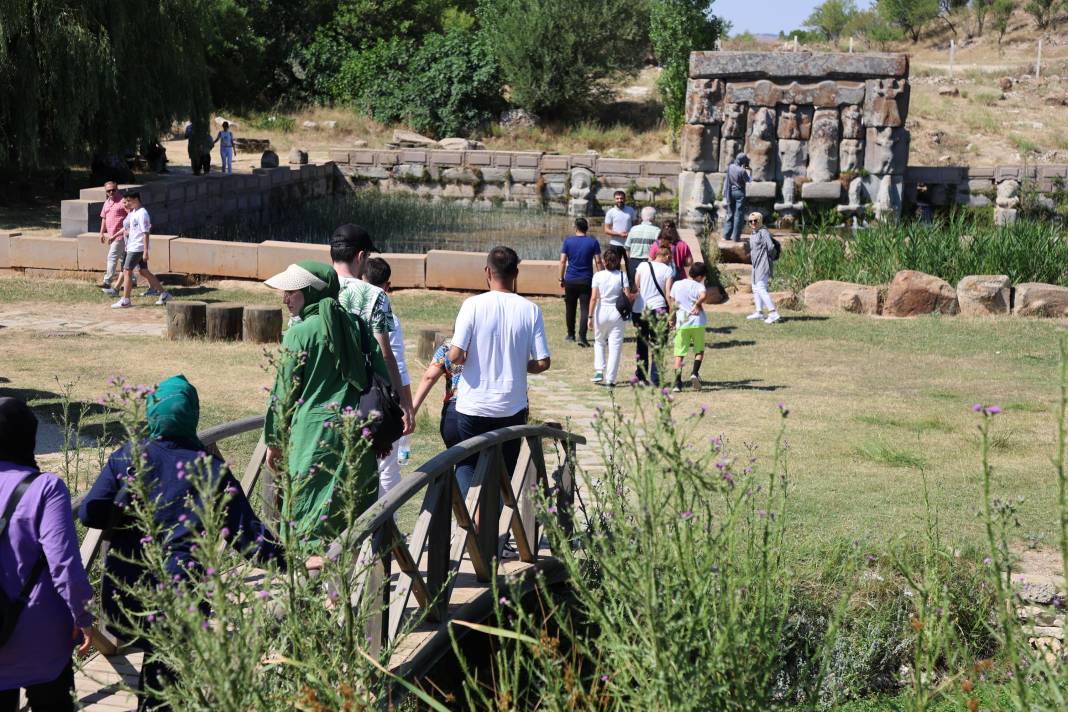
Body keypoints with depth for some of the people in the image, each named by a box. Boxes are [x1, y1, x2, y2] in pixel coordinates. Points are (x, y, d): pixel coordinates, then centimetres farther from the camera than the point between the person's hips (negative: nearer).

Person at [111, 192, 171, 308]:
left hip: (137, 248, -10)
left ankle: (125, 300, 0)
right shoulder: (133, 212, 14)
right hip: (132, 247, 10)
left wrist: (145, 251, -21)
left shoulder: (142, 213, -15)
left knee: (127, 271, -6)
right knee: (144, 272, 12)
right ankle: (164, 294, 16)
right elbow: (126, 228, 29)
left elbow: (146, 233, -19)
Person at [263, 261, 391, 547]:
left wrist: (273, 441, 7)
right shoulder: (357, 326, 8)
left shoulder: (299, 333, -6)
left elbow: (284, 391, -4)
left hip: (315, 434, -5)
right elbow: (382, 377, 8)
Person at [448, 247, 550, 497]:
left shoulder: (473, 305, -11)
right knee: (507, 472, 16)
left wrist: (466, 358, 7)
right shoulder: (530, 310, -5)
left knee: (466, 465, 14)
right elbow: (542, 362, -5)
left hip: (473, 406, -2)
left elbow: (455, 356, -16)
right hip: (512, 407, 2)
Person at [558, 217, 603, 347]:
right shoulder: (593, 242, -2)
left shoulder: (567, 241, 0)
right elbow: (598, 261, -3)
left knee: (570, 308, 15)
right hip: (586, 281, -1)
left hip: (570, 280, 1)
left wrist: (561, 278, 6)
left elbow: (563, 261, -1)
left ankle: (571, 335, 26)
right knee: (585, 309, -4)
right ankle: (582, 337, -16)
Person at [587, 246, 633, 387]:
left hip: (601, 312, 0)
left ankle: (599, 371, 7)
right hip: (616, 312, 0)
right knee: (615, 346, 5)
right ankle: (610, 379, 2)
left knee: (599, 342, 21)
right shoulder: (622, 276, -5)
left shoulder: (598, 276, -5)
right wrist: (633, 296, 13)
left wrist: (590, 316, -4)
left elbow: (594, 298, -8)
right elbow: (628, 297, -9)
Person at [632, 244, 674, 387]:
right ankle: (654, 378, -3)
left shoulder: (643, 266, 5)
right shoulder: (667, 270, -2)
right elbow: (668, 293, -6)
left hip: (639, 309, 3)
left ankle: (641, 376, 20)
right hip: (658, 310, -3)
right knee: (657, 345, 2)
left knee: (642, 343, 15)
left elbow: (635, 287, 5)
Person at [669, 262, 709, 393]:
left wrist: (672, 319, 23)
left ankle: (677, 382, -6)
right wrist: (697, 305, -10)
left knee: (679, 353, 4)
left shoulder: (676, 285, 7)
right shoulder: (698, 285, -5)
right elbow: (703, 296, -27)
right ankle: (695, 373, -6)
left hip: (681, 323, 2)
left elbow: (672, 303, 12)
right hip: (697, 323, -2)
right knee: (699, 350, 15)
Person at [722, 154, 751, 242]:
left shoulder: (730, 167, -1)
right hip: (740, 193, -5)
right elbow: (748, 180, -3)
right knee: (739, 215, 1)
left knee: (730, 214, 14)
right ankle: (736, 237, 0)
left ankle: (726, 235, 14)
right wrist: (748, 172, 6)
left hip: (730, 192, 5)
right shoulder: (742, 171, -17)